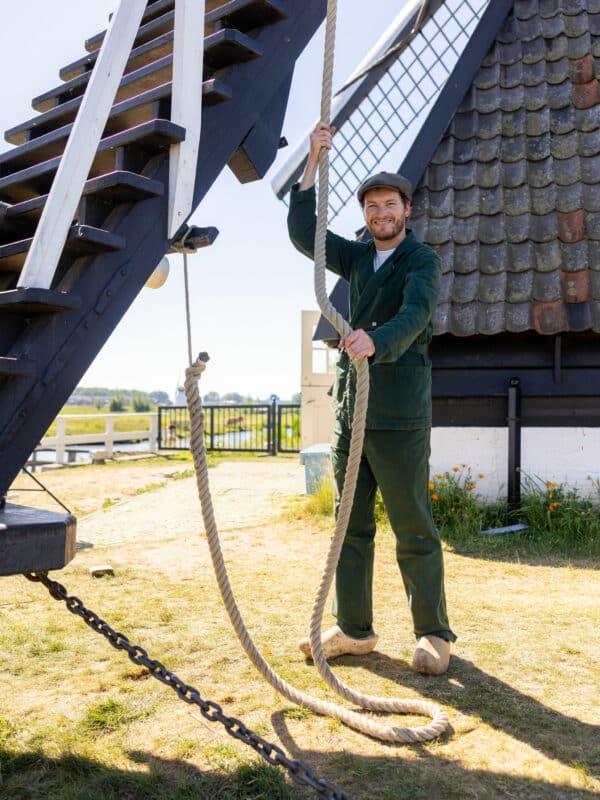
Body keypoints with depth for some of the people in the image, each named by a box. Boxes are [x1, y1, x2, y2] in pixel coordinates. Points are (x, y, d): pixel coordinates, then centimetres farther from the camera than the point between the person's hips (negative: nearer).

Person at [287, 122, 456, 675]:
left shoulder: (424, 261, -2)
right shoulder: (358, 257, 17)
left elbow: (414, 316, -20)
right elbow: (303, 234, 12)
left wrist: (375, 342, -41)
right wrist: (314, 162, 5)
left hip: (399, 416, -6)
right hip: (349, 407, 6)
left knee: (414, 531, -1)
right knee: (350, 526, 9)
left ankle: (434, 635, 12)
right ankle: (354, 630, 20)